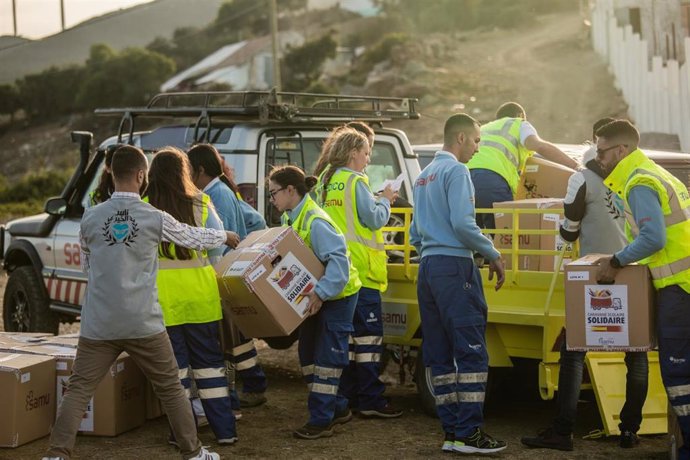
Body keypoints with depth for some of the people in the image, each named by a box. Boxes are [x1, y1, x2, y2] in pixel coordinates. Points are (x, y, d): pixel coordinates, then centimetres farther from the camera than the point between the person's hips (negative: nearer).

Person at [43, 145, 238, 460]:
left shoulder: (91, 217, 2)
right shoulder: (154, 218, -4)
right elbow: (194, 237, 12)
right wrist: (226, 237, 31)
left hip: (99, 324, 2)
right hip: (143, 322, -1)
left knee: (78, 389, 6)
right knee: (170, 388, 12)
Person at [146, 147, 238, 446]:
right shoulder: (201, 205, -4)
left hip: (163, 299, -2)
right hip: (200, 295, 2)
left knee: (175, 364, 10)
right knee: (209, 362, 13)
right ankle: (224, 430, 16)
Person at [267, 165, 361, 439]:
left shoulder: (315, 222, -26)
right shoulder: (290, 218, 4)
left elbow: (338, 259, -33)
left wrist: (321, 293, -38)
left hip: (337, 295, -10)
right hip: (316, 295, 10)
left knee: (326, 357, -7)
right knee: (308, 354, 14)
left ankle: (321, 420, -2)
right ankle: (338, 408, 24)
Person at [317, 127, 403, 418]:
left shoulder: (327, 181, 13)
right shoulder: (355, 181, -11)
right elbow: (375, 219, -13)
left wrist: (379, 202, 17)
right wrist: (385, 200, 5)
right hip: (360, 269, -8)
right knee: (369, 334, -5)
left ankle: (347, 394, 18)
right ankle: (370, 401, -6)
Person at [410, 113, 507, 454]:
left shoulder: (424, 176, 21)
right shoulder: (455, 170, -7)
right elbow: (462, 223, -18)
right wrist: (493, 254, -8)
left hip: (427, 268, 10)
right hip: (454, 266, -9)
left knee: (440, 355, 8)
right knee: (471, 352, -8)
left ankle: (452, 432, 10)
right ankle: (469, 434, -10)